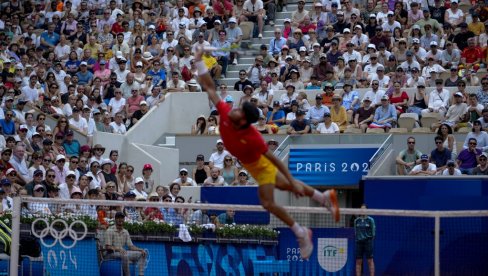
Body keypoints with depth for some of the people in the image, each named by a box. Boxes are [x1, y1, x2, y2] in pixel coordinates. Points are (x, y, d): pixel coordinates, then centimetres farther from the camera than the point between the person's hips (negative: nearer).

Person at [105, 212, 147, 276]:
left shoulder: (125, 232, 14)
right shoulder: (110, 230, -7)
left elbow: (131, 246, 10)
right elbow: (108, 247, -14)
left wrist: (141, 250, -8)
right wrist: (119, 249, -29)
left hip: (123, 253, 7)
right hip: (112, 254, -7)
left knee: (142, 254, -9)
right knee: (125, 255, -38)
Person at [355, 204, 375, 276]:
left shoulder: (370, 220, -1)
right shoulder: (356, 220, 9)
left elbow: (373, 232, 0)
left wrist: (371, 241, -2)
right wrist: (357, 239, 8)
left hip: (368, 242, -3)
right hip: (359, 242, 3)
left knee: (370, 261, -5)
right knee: (358, 261, 2)